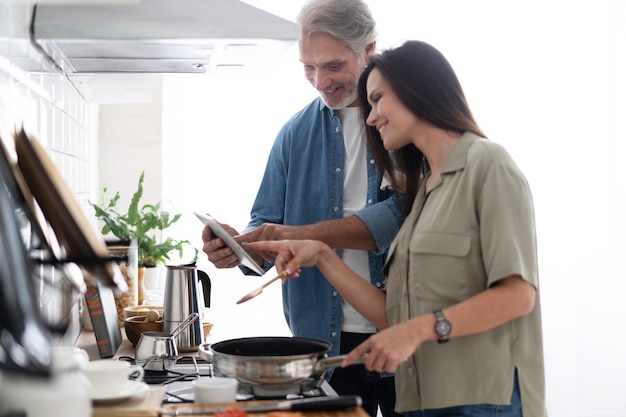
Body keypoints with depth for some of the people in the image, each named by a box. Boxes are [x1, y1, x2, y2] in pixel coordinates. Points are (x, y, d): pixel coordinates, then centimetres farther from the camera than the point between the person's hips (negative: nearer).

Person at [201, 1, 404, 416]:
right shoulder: (297, 132, 9)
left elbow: (406, 211, -17)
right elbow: (267, 224, 11)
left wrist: (303, 234, -21)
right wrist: (241, 246, -13)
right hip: (324, 339, 3)